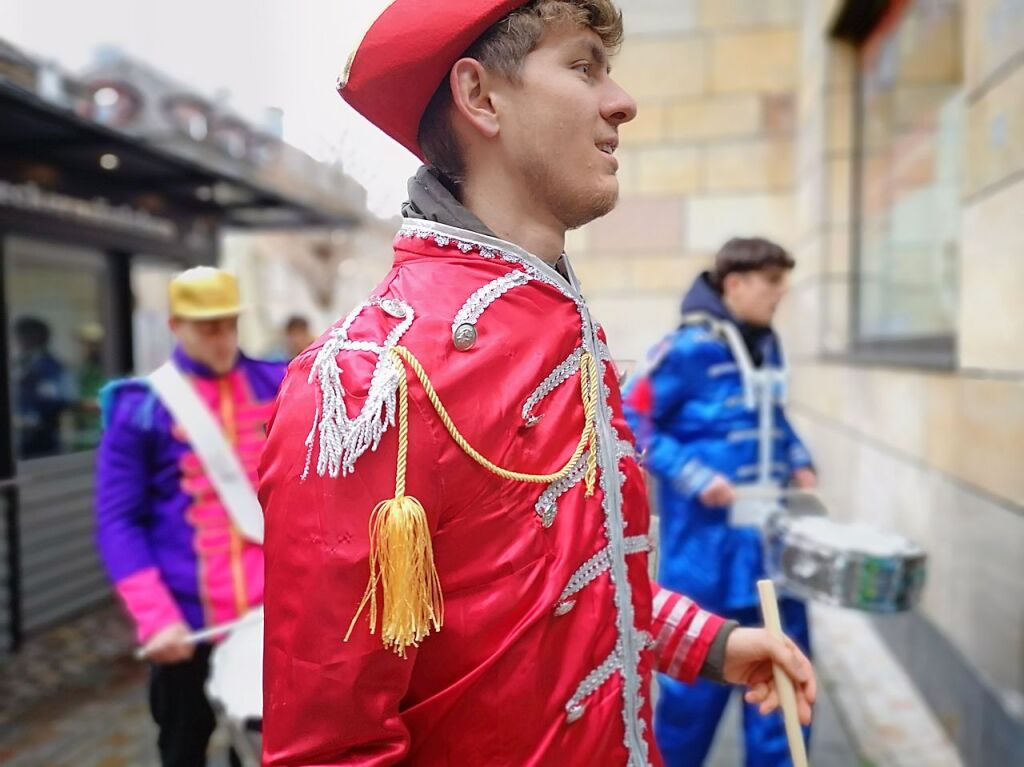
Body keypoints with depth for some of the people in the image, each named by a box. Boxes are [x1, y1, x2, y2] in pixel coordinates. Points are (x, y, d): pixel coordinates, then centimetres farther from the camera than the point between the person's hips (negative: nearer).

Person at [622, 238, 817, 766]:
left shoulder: (768, 346, 8)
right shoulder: (688, 349, -14)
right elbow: (630, 421, -13)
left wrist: (801, 464, 6)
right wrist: (693, 476, -19)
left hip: (771, 535, 7)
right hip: (707, 542, -6)